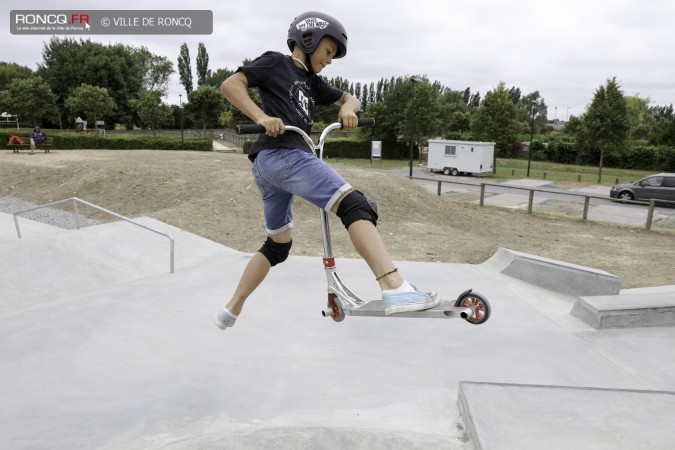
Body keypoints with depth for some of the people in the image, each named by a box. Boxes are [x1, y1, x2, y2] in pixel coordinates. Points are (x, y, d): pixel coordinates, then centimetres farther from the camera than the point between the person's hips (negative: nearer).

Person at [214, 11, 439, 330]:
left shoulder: (311, 83, 29)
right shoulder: (275, 62, 9)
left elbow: (349, 98, 29)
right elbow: (229, 85, -2)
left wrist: (348, 108, 5)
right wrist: (262, 117, -17)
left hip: (266, 165, 10)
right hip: (284, 155, -10)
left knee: (278, 245, 19)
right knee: (355, 205, -21)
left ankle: (230, 310, 27)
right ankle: (395, 290, -35)